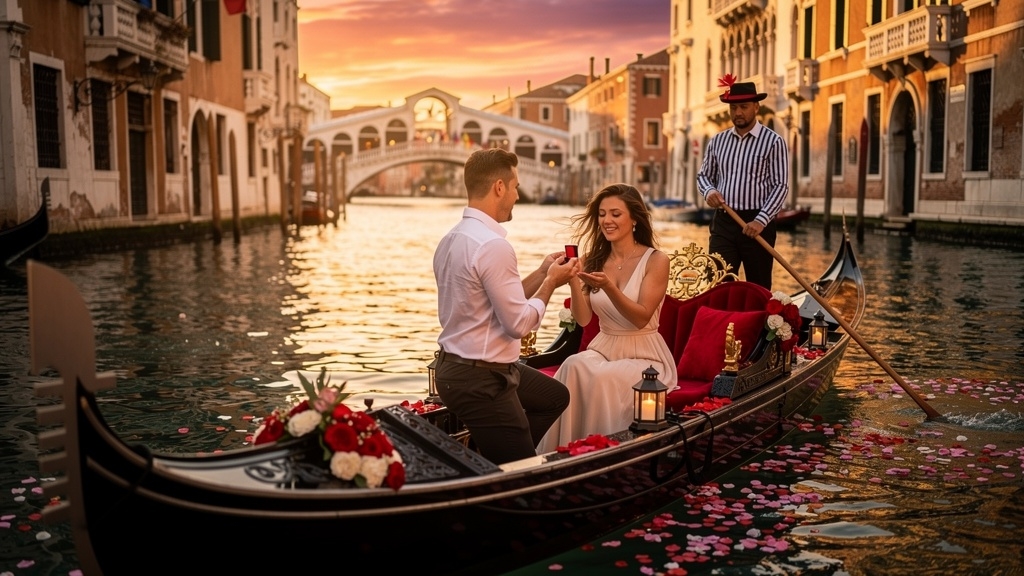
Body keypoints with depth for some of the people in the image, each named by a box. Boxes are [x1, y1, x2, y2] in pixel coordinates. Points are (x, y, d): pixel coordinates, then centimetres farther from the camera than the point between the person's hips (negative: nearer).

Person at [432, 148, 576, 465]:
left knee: (555, 397, 29)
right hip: (480, 380, -10)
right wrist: (550, 283, -6)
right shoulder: (493, 245, -23)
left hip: (455, 366, 10)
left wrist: (541, 273, 11)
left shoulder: (451, 239, 6)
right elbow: (519, 323, -20)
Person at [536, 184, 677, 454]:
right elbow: (583, 319, -1)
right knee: (574, 367, -30)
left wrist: (608, 287, -27)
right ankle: (565, 450, -23)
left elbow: (641, 318, -13)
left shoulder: (656, 260, -5)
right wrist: (574, 282, -18)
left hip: (644, 356, -3)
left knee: (604, 377, -33)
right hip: (603, 348, 3)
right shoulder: (593, 259, 6)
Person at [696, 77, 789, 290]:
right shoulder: (718, 141, 10)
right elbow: (703, 175, 18)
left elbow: (781, 186, -8)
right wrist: (709, 191, -6)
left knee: (758, 288, 5)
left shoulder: (773, 142, -4)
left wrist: (761, 220, -18)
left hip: (757, 224, -3)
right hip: (723, 222, 4)